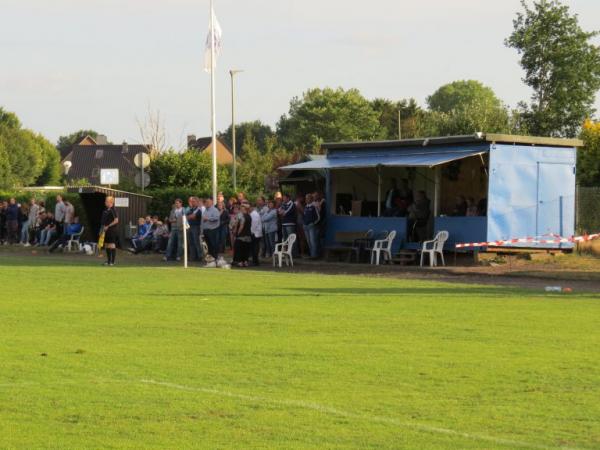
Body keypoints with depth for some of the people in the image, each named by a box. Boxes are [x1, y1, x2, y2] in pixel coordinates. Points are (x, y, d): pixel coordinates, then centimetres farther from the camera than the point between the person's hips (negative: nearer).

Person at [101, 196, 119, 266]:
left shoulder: (113, 210, -13)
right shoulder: (106, 210, 13)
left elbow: (116, 220, -19)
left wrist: (108, 226, -18)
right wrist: (103, 227, 13)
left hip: (112, 230, -9)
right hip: (107, 230, 9)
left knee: (112, 245, -6)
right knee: (106, 245, 12)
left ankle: (112, 261, -2)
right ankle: (108, 261, 20)